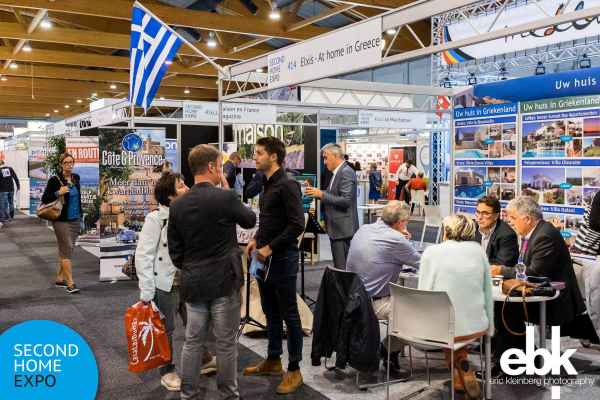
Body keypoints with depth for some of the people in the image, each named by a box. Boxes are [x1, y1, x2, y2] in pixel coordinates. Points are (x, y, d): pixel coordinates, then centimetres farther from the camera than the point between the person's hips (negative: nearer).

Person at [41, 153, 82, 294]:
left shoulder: (76, 178, 8)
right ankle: (70, 284, -9)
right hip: (62, 221, -6)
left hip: (75, 220, 6)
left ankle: (59, 278, 24)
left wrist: (80, 214, 21)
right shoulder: (55, 180, -10)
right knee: (67, 250, -9)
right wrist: (58, 193, -24)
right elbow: (44, 199, -9)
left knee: (65, 250, 13)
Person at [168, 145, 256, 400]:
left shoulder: (177, 205, 0)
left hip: (192, 283, 5)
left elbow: (174, 250, 5)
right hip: (224, 282, -4)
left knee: (192, 341, 14)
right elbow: (250, 220, 4)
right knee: (226, 343, 8)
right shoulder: (225, 197, -15)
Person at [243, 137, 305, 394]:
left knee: (289, 314, 2)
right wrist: (256, 240, 8)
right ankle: (273, 361, 31)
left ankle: (294, 370, 12)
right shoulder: (266, 184, 11)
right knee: (270, 311, 17)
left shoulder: (287, 185, -16)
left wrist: (271, 247, -18)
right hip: (265, 257, 9)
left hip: (282, 257, -9)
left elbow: (297, 225, -22)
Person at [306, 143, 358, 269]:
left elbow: (346, 200, -22)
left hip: (342, 229, -10)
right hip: (336, 228, 10)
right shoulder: (338, 172, 15)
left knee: (342, 268, -7)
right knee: (338, 267, 14)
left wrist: (322, 194, -19)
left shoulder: (346, 172, -15)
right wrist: (318, 193, 7)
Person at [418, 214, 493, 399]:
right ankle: (461, 365, 26)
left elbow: (424, 292, -3)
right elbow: (488, 292, 8)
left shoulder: (432, 252, -3)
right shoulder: (478, 250, 4)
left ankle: (459, 369, 22)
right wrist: (489, 327, 19)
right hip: (477, 326, 2)